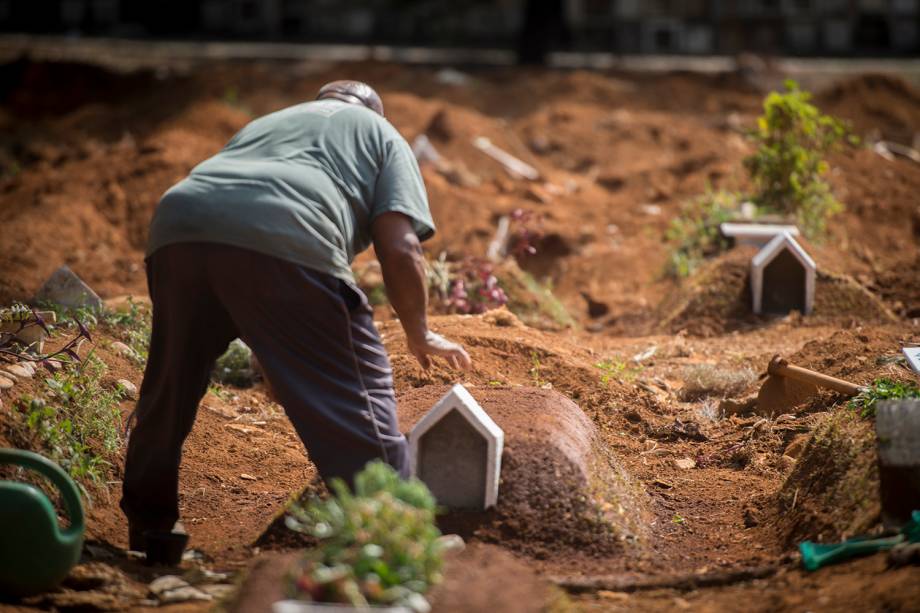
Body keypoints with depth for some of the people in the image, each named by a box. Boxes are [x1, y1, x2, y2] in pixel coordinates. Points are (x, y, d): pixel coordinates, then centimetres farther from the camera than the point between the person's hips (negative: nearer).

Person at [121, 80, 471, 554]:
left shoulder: (267, 122, 42)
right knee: (360, 408, 3)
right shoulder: (381, 134, 28)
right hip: (285, 242, -5)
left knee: (168, 395, 23)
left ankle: (147, 533, 36)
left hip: (177, 229, 5)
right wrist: (419, 335, 24)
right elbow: (399, 248, 9)